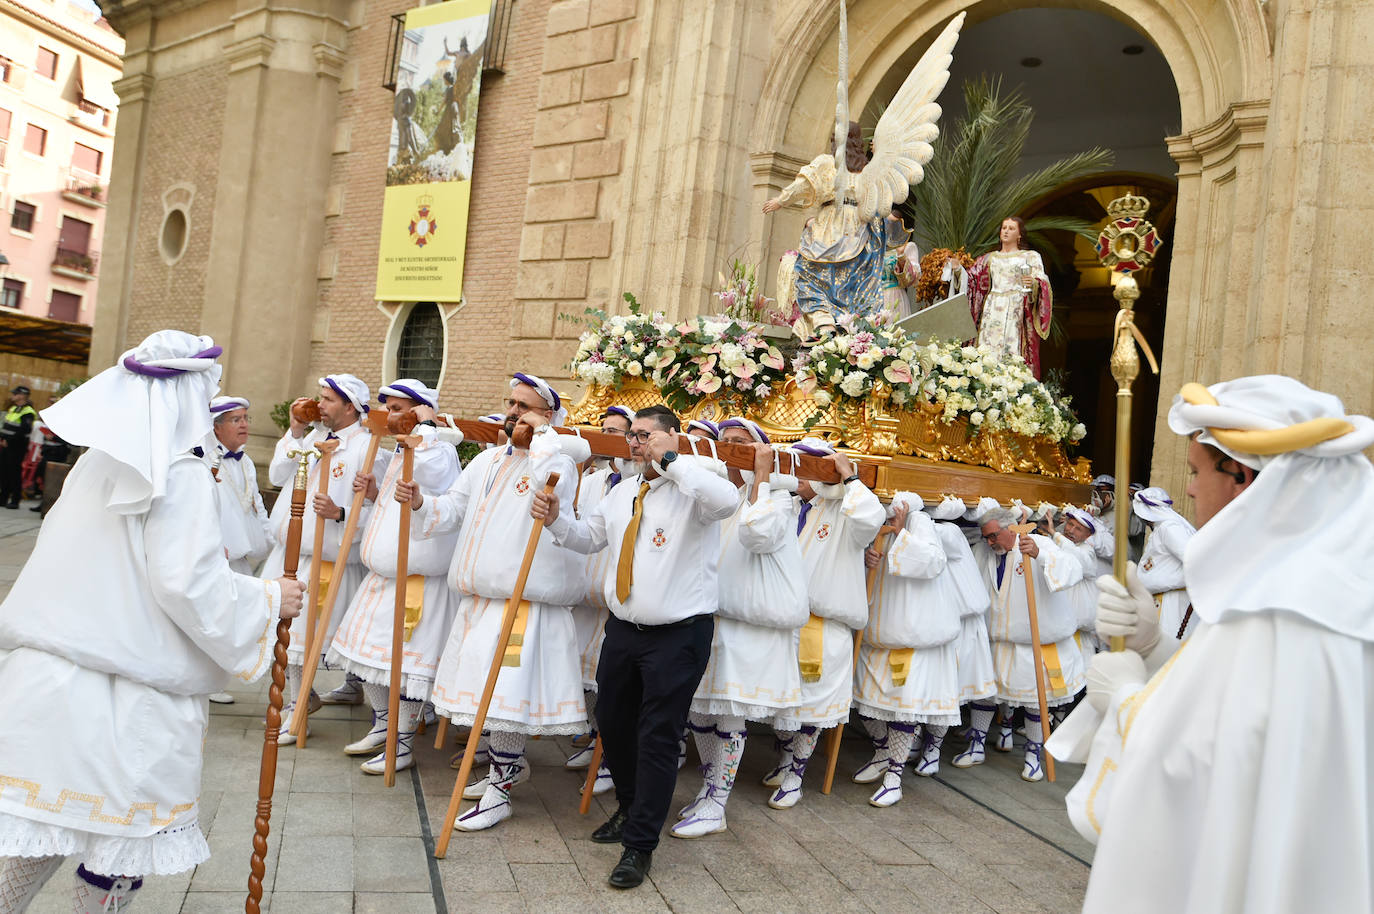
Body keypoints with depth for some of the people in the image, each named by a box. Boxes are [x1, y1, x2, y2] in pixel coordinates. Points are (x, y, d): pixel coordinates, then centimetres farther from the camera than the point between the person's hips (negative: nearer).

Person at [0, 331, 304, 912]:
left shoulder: (96, 461, 10)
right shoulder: (181, 476, -13)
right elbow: (190, 582, -18)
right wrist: (268, 599, -6)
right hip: (127, 695, -7)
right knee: (124, 830, 8)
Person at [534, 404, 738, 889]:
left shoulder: (690, 489, -13)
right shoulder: (623, 490, 11)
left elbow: (727, 501, -36)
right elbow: (591, 536, 21)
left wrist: (670, 458, -30)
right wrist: (557, 520, 2)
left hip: (678, 635, -8)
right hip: (623, 627, 8)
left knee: (657, 737, -1)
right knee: (612, 723, 19)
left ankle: (640, 844, 14)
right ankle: (630, 808, 44)